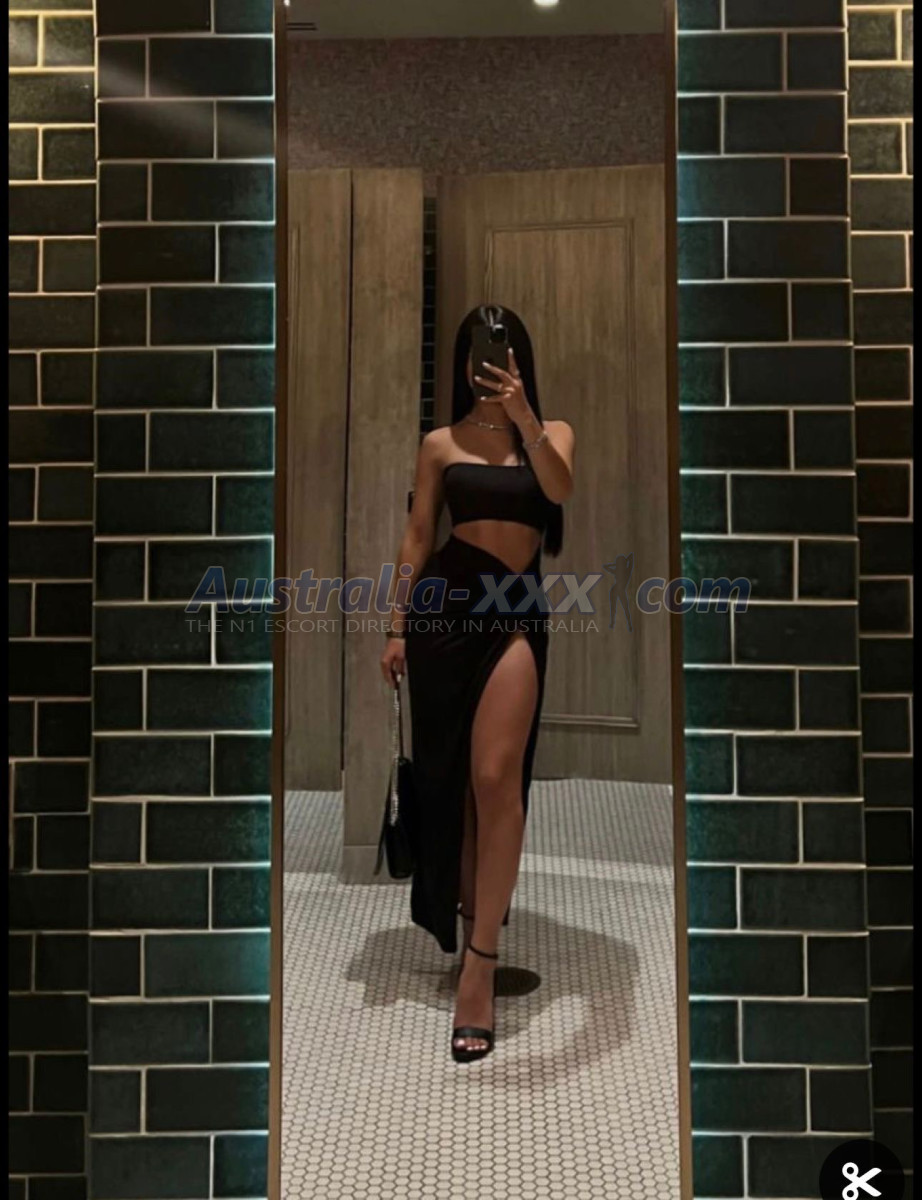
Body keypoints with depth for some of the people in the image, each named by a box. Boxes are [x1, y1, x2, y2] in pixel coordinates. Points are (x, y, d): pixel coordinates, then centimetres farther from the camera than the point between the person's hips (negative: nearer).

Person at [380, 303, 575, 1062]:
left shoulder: (552, 433, 9)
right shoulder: (440, 444, 10)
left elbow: (561, 490, -12)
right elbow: (417, 536, 9)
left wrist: (523, 417, -22)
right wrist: (397, 625, 5)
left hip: (517, 611, -2)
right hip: (443, 603, 2)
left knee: (496, 776, -14)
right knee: (445, 769, 10)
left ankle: (480, 963, -10)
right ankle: (462, 908, 32)